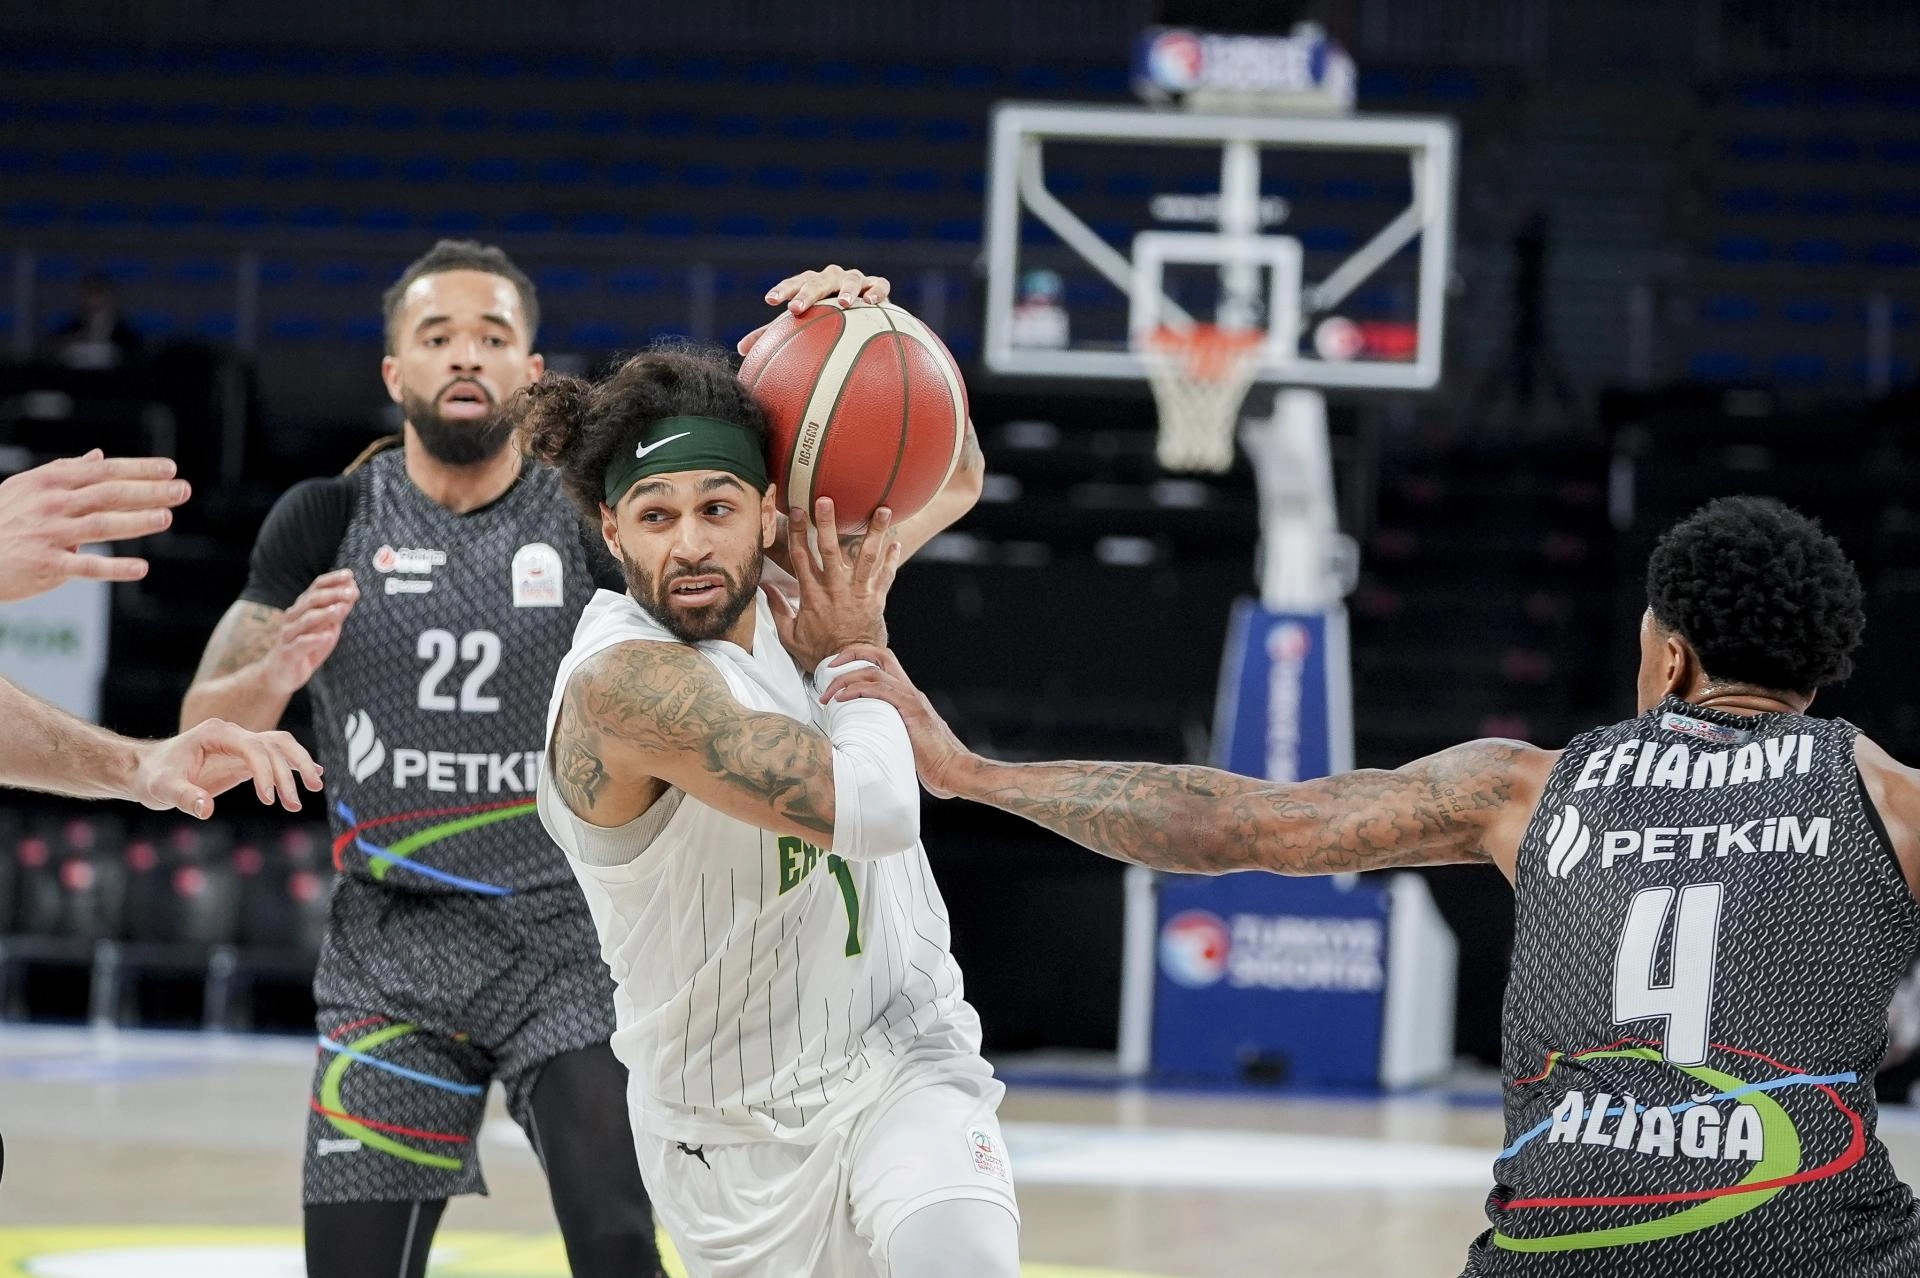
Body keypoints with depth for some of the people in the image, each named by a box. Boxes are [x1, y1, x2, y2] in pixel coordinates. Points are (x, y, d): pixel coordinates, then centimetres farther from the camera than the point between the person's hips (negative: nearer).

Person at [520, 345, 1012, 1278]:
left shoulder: (792, 583, -3)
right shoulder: (621, 682, -24)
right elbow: (874, 810, -33)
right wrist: (852, 655, -14)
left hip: (902, 1060, 3)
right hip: (735, 1128, -3)